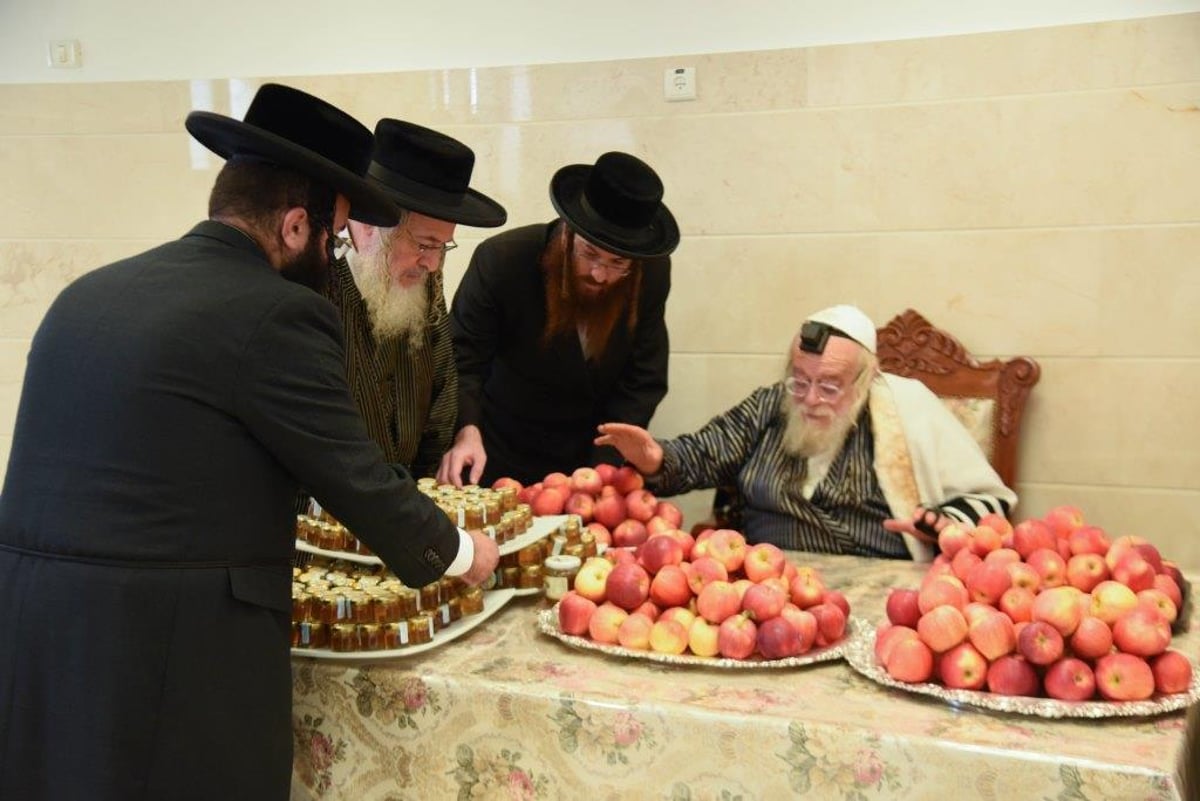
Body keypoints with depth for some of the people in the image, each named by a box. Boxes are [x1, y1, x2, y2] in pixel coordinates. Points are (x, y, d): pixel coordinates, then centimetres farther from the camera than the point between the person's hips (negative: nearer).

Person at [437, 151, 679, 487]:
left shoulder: (653, 274, -14)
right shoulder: (500, 260, -22)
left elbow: (643, 382, -10)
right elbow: (462, 363, -19)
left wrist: (601, 471, -17)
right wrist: (467, 431, -37)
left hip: (593, 462, 2)